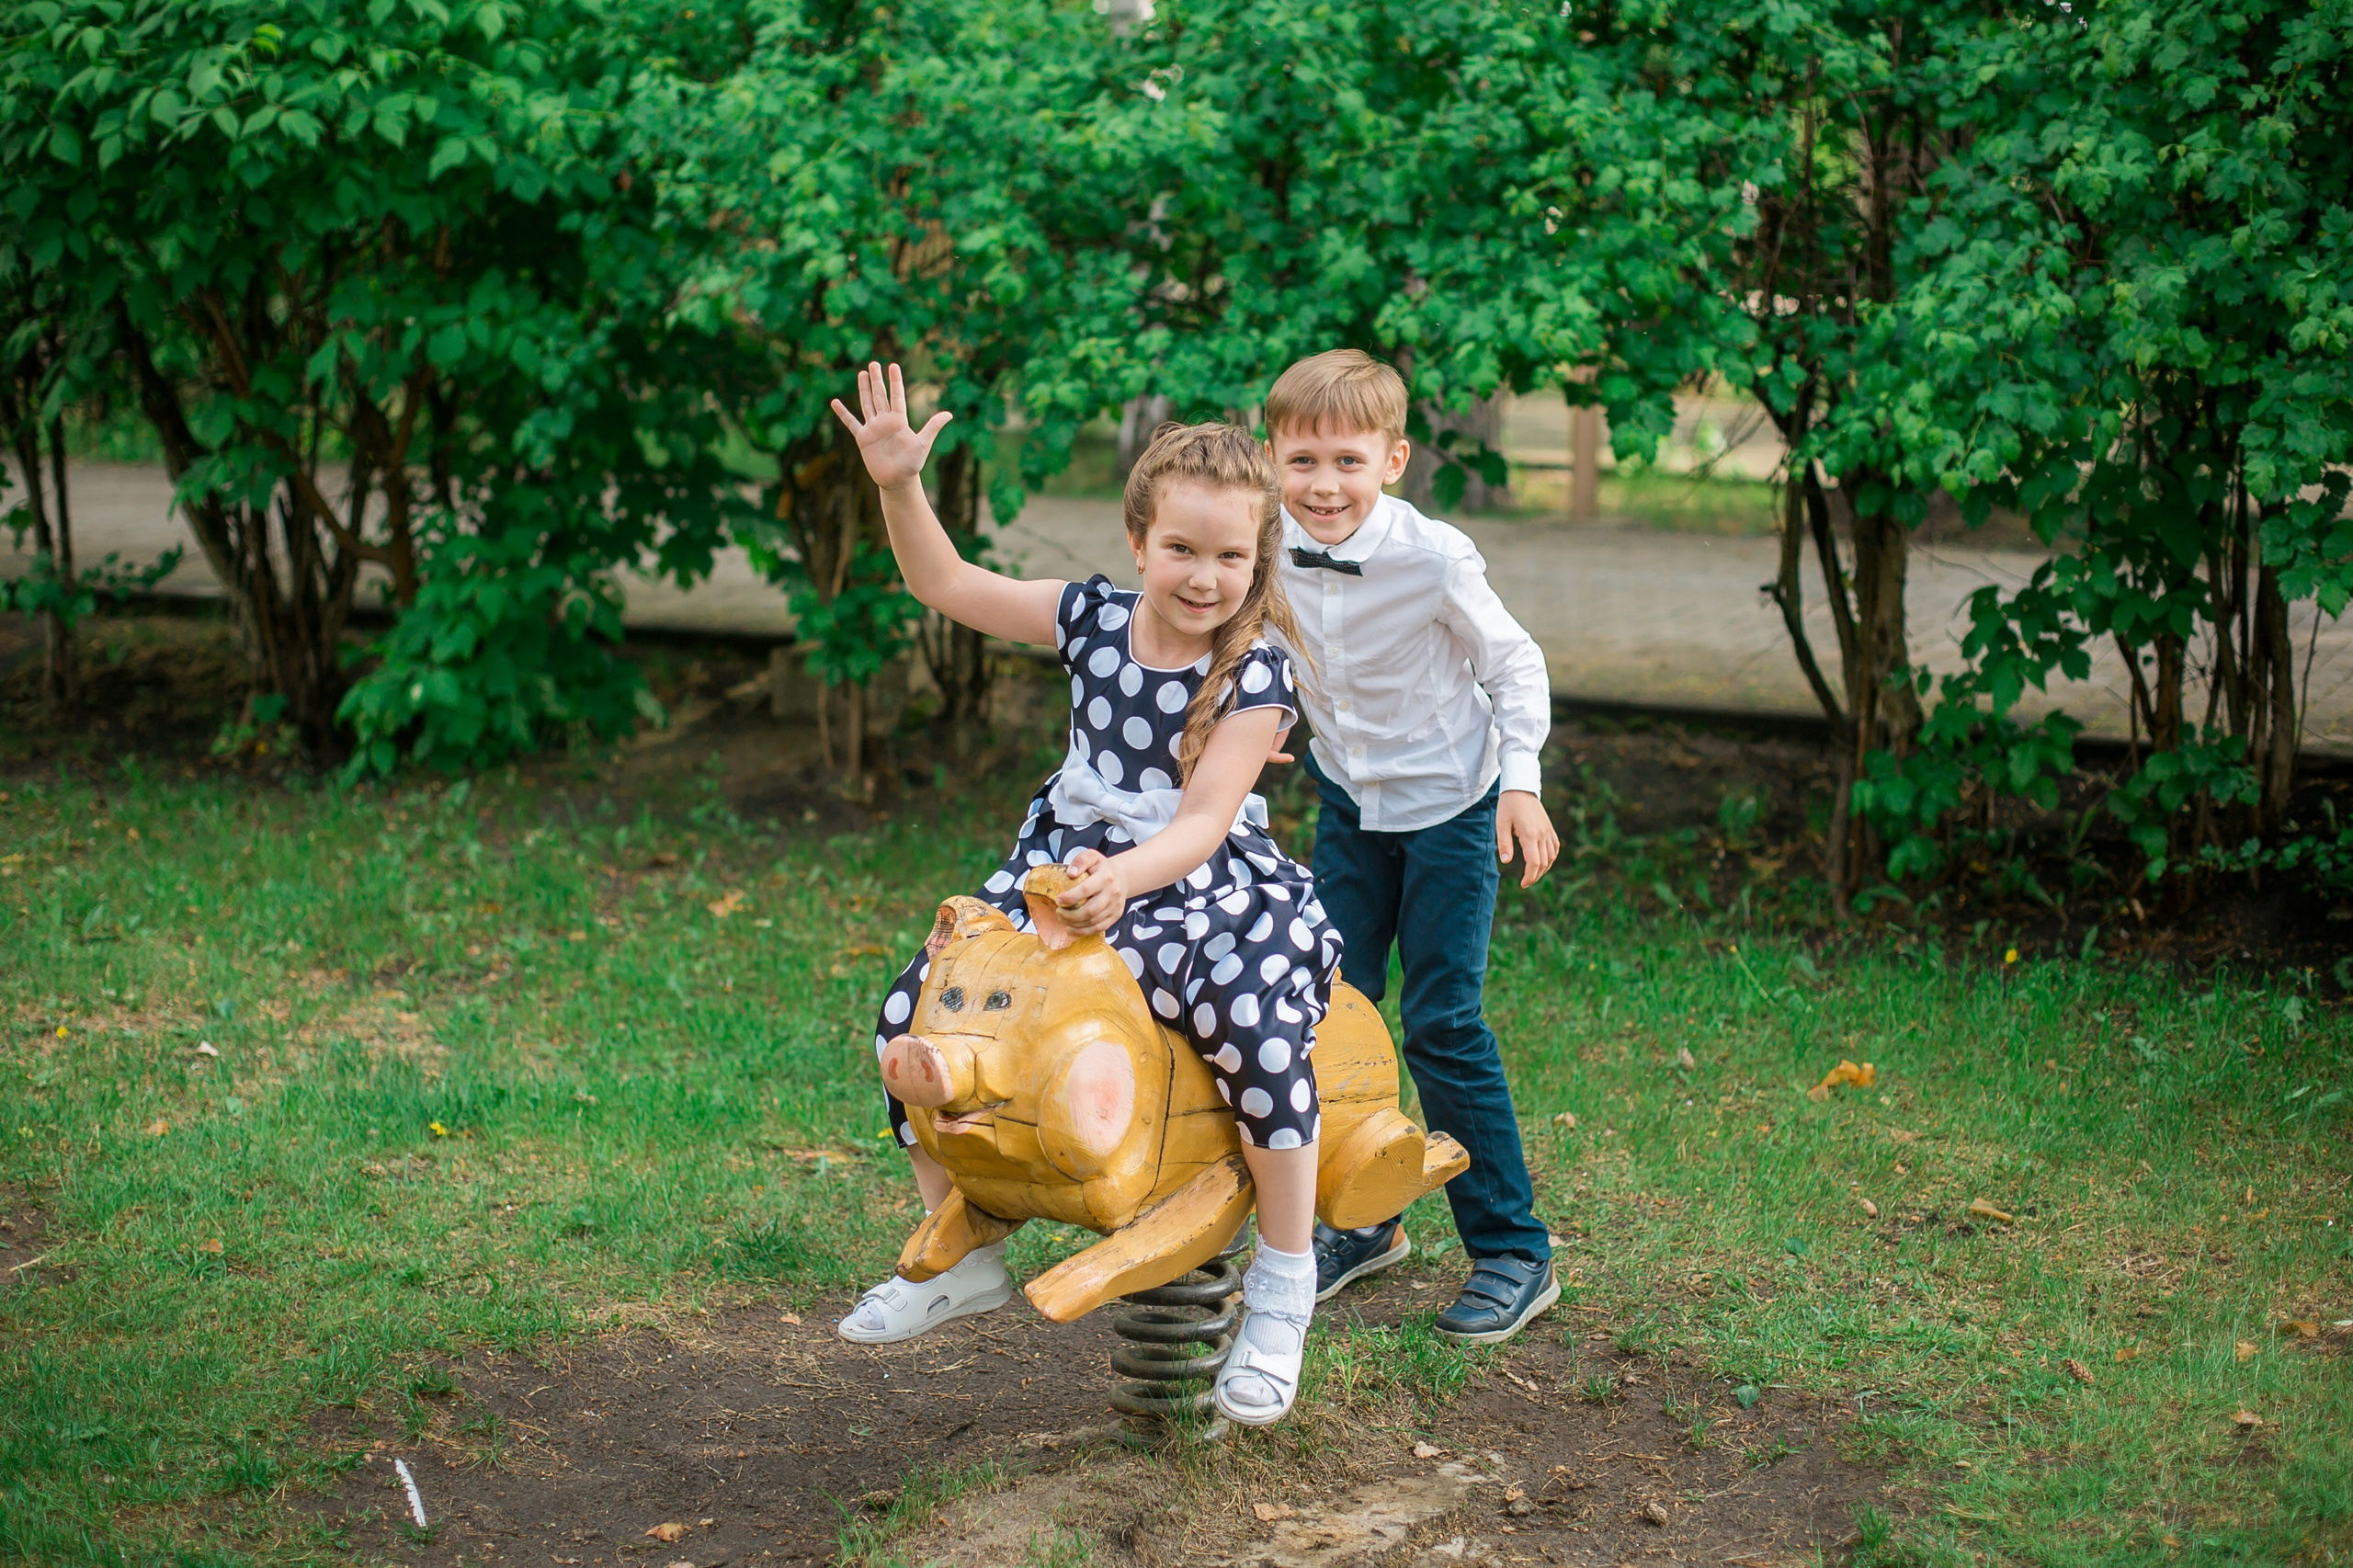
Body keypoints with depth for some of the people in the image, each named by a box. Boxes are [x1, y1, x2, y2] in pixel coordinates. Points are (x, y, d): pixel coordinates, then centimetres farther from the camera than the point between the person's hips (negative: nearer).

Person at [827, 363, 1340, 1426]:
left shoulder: (1257, 676, -12)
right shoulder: (1096, 620, 0)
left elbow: (1202, 822, -20)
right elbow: (945, 586, 6)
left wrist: (1124, 880, -38)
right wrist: (900, 487, -8)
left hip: (1199, 889, -5)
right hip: (1066, 866, 5)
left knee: (1262, 1038, -31)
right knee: (914, 1010, -5)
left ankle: (1282, 1292, -10)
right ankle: (961, 1255, 15)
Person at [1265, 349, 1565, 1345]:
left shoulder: (1435, 559, -25)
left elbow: (1515, 665, -11)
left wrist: (1521, 783, -16)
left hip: (1451, 804, -5)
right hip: (1348, 801, 5)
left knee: (1442, 1021, -6)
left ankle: (1513, 1252, 6)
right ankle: (1361, 1223, 23)